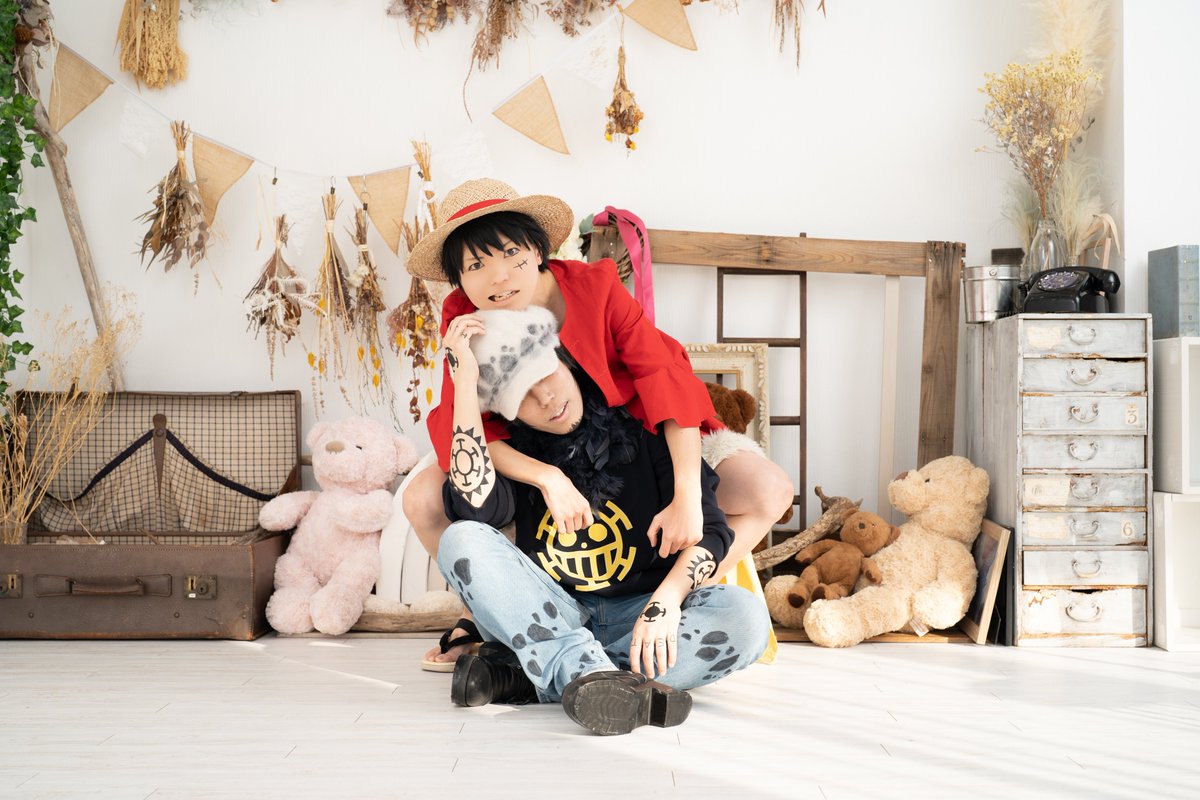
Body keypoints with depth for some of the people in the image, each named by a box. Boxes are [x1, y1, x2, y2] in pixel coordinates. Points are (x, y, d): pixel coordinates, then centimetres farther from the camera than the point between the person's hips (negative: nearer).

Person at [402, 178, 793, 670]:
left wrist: (687, 499, -40)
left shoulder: (597, 288, -22)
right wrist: (547, 478, -44)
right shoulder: (466, 324, -16)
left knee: (770, 491, -22)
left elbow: (668, 380, -28)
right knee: (424, 499, -18)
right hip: (534, 463, 2)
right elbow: (458, 429, -26)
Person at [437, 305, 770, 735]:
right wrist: (465, 379, -19)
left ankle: (530, 677, -29)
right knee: (461, 539, -22)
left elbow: (708, 528, -7)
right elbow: (477, 507, -24)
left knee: (745, 616, -29)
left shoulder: (640, 424, -2)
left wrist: (665, 602, -26)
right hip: (549, 618, 1)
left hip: (637, 617, 0)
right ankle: (596, 678, -39)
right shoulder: (514, 448, 0)